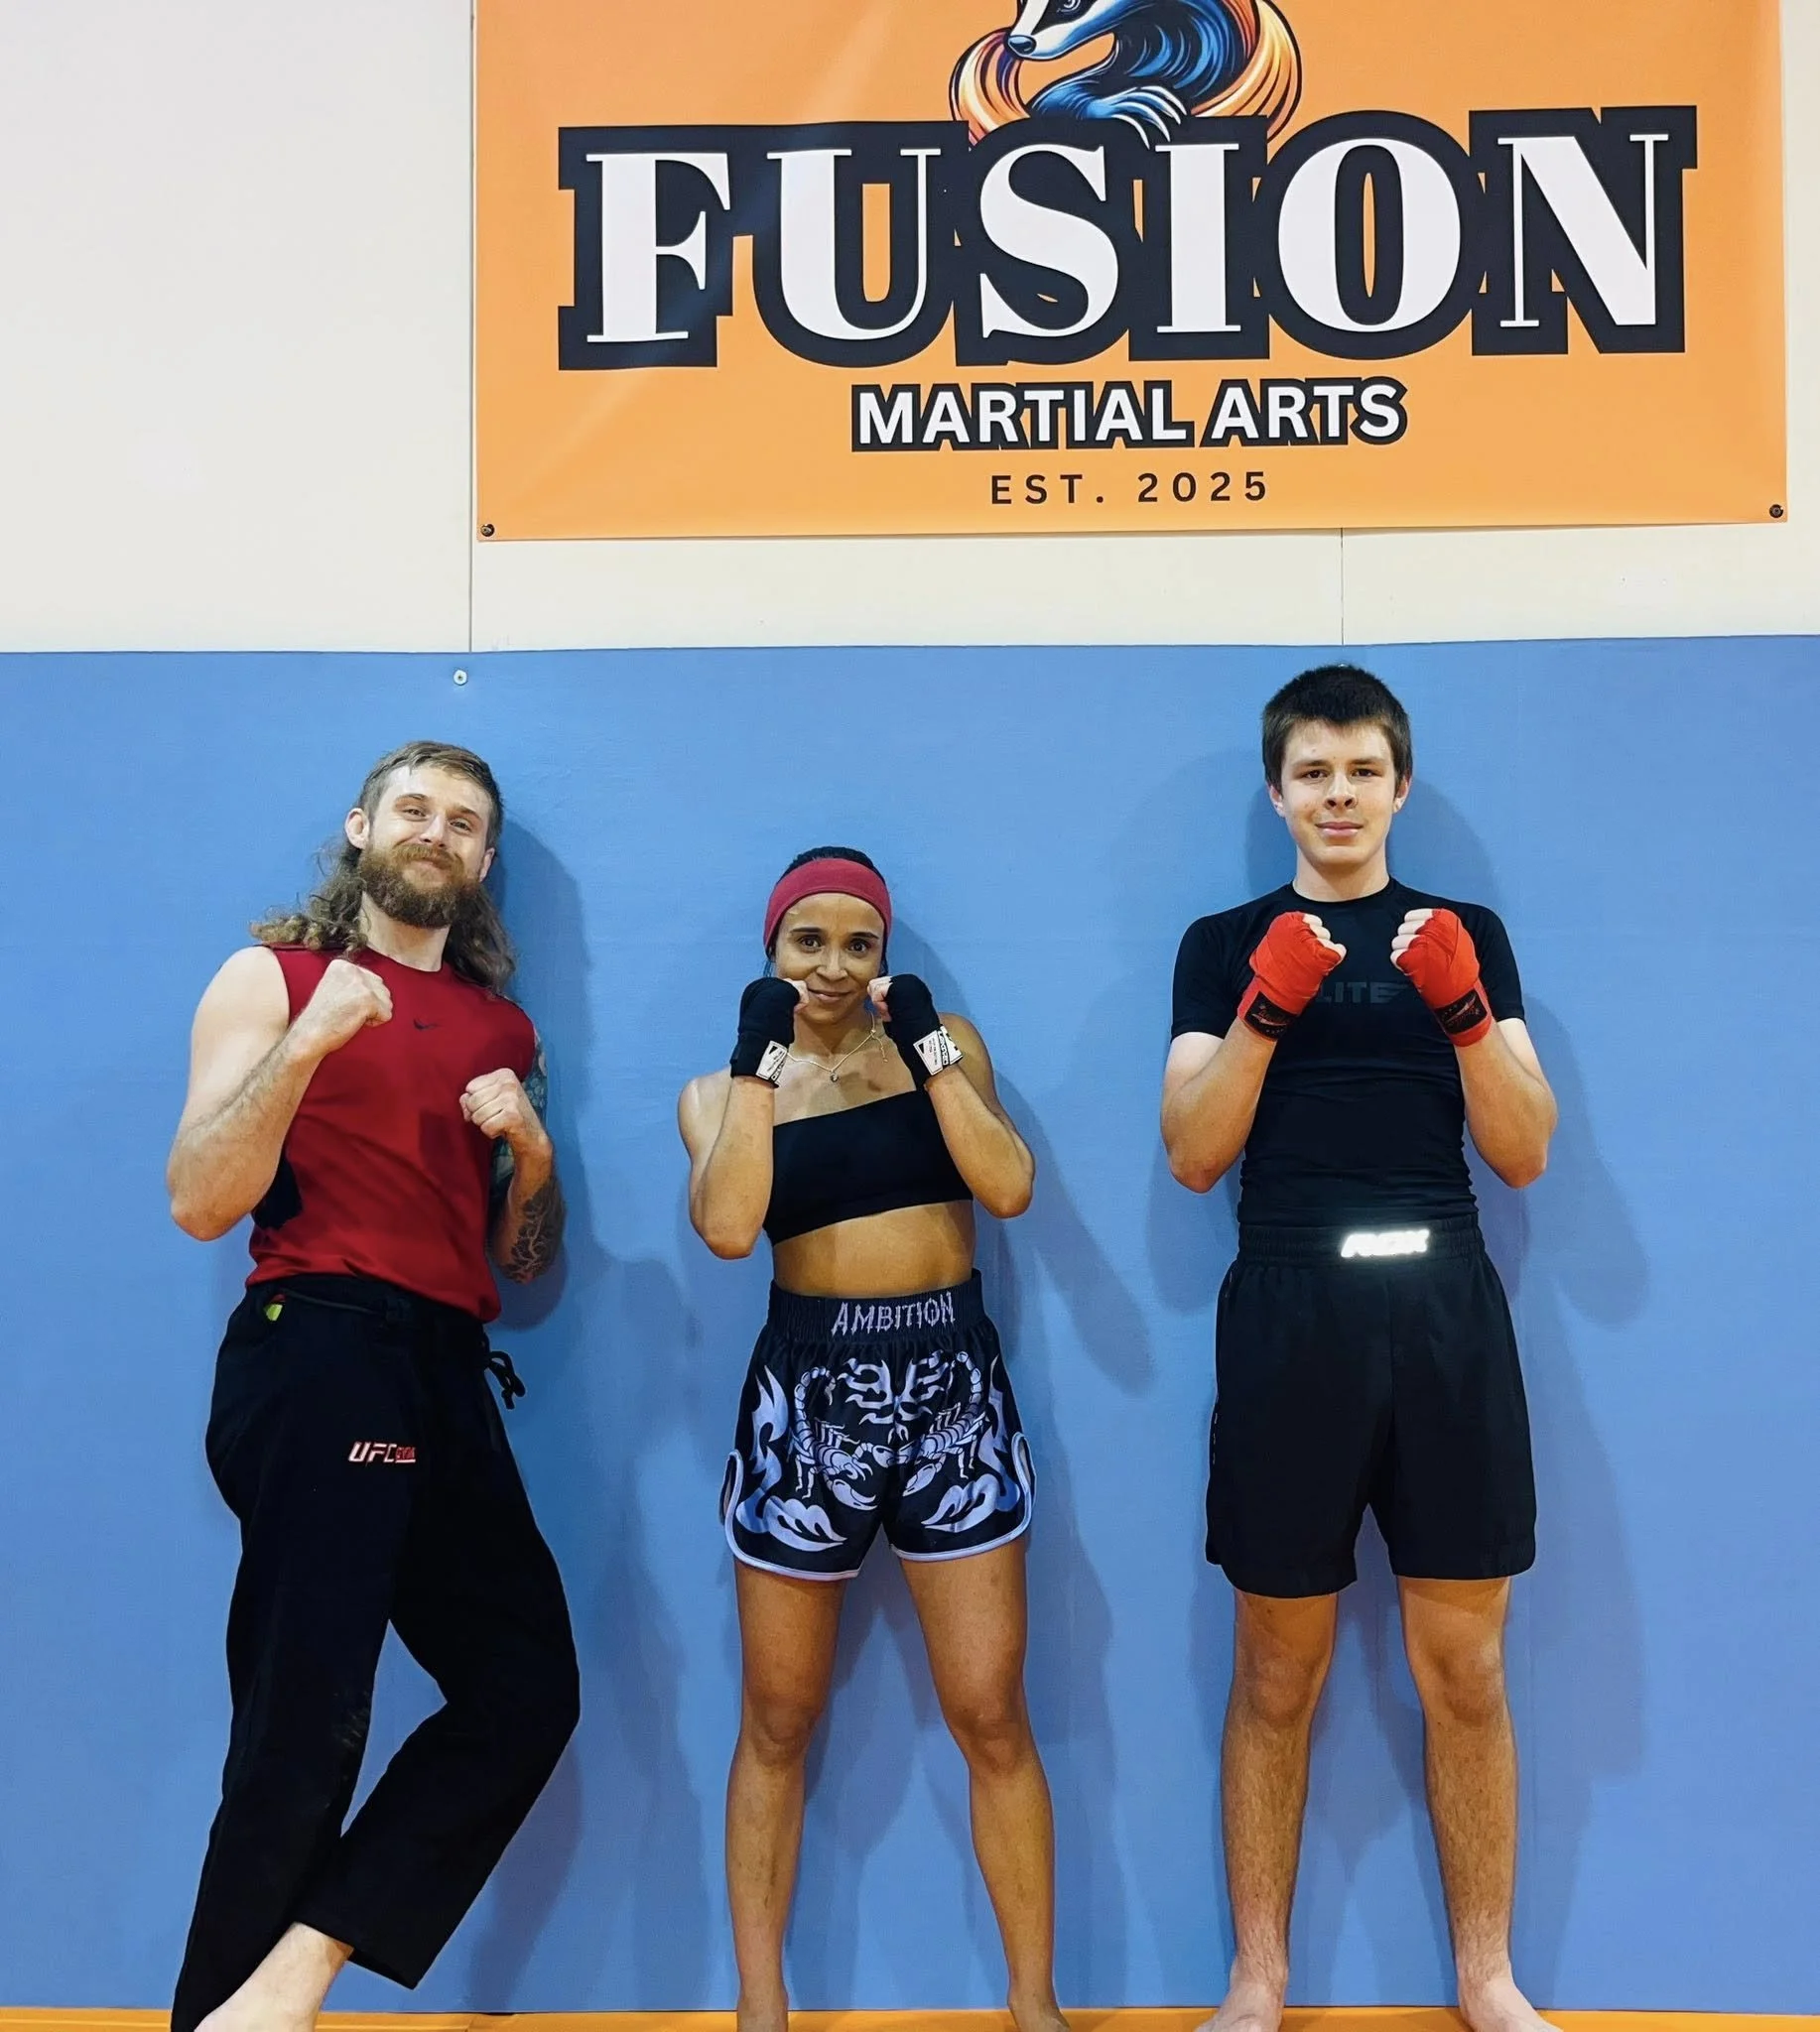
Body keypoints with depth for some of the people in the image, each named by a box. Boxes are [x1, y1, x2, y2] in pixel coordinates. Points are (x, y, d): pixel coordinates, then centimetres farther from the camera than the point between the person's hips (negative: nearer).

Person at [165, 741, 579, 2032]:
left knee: (528, 1686, 0)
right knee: (306, 1723, -9)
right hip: (316, 1353, -6)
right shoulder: (273, 978, 5)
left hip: (446, 1374, 6)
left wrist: (533, 1151, 2)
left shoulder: (503, 1029, 19)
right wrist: (307, 1044, -16)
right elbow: (201, 1205, -6)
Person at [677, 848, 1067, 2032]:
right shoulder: (721, 1089, 5)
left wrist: (924, 1040, -11)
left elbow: (1010, 1187, -8)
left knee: (990, 1715, 2)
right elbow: (728, 1228, -14)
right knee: (779, 1722, 9)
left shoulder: (942, 1041, 7)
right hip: (808, 1391, 0)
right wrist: (761, 1059, -13)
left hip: (953, 1383, 0)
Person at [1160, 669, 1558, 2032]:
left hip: (1446, 1308, 1)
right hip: (1292, 1310, -1)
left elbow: (1526, 1154, 3)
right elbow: (1194, 1156, -2)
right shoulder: (1225, 943, 8)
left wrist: (1465, 1010, -12)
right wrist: (1265, 1009, -14)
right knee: (1277, 1678, 7)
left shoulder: (1469, 934, 11)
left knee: (1466, 1674, 7)